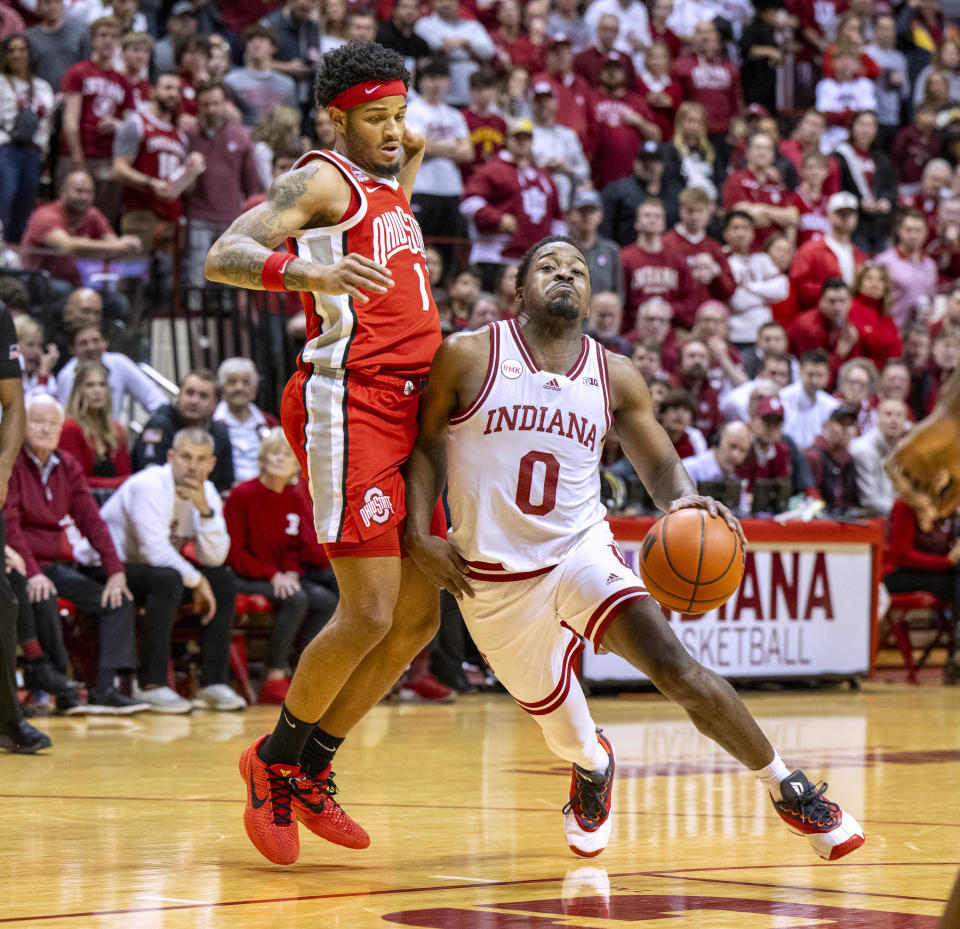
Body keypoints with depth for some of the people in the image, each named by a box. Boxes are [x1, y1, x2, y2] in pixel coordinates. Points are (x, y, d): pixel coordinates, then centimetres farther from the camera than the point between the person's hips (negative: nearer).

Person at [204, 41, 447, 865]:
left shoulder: (394, 185, 20)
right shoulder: (323, 180, -6)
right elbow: (223, 256, -20)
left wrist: (410, 149, 24)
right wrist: (303, 271, -38)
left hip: (405, 410, 9)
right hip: (351, 404, -9)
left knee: (418, 617, 8)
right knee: (369, 612, -14)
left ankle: (311, 773, 18)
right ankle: (277, 763, 5)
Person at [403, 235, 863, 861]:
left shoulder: (615, 377, 1)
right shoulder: (466, 357, -6)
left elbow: (660, 463, 7)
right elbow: (426, 444, 4)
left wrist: (687, 500, -16)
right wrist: (419, 532, -9)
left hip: (582, 549, 0)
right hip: (493, 574, 0)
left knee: (671, 664, -21)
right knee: (552, 709, 12)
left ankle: (789, 789, -9)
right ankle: (592, 764, 52)